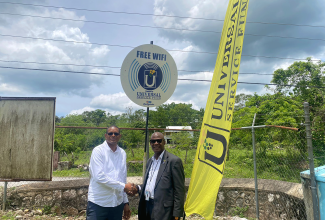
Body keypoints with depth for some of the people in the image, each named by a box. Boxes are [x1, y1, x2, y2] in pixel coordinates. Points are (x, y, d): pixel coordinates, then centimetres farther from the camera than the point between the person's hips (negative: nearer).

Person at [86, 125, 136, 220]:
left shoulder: (122, 153, 8)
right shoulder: (98, 151, -8)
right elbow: (99, 176, -18)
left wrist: (125, 202, 12)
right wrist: (123, 186, -16)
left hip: (117, 204, 5)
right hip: (98, 204, -4)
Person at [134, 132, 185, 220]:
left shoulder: (174, 160, -10)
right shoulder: (150, 161, 13)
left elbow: (179, 190, -12)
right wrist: (138, 188, 3)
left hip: (163, 210, -7)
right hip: (147, 206, 7)